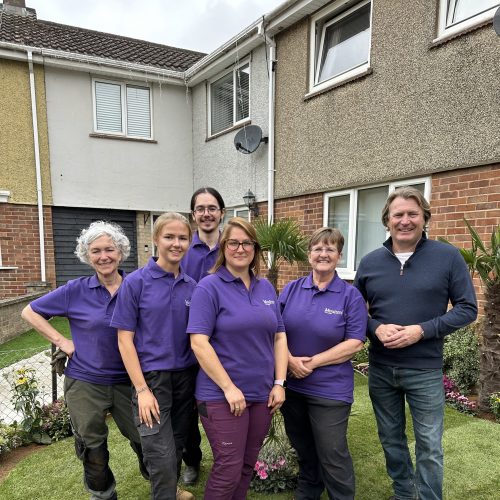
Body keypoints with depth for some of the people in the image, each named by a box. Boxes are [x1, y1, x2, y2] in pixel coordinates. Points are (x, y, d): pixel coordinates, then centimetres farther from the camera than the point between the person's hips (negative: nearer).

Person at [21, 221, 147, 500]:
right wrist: (60, 341, -6)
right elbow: (31, 312, 3)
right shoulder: (76, 290, -8)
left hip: (127, 381, 1)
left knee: (145, 438, 13)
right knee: (93, 449, 16)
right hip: (85, 383, 0)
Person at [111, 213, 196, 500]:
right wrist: (142, 389, -13)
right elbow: (125, 339, -9)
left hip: (186, 376, 4)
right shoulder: (136, 282, -9)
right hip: (152, 377, -4)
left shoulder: (192, 286, 2)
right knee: (162, 457, -3)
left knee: (178, 446, 21)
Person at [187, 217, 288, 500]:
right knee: (229, 468, 4)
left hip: (262, 393, 6)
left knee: (248, 465, 19)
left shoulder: (266, 288, 6)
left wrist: (279, 383, 1)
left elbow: (279, 336, 9)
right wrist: (229, 387, -18)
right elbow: (199, 342, -16)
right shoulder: (209, 287, -10)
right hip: (222, 395, -5)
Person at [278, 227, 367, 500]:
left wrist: (313, 362, -17)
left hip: (330, 390, -4)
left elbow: (354, 343, -12)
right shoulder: (291, 289, 1)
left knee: (332, 455, 6)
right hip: (291, 384, 4)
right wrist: (290, 360, -15)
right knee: (303, 449, 22)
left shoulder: (351, 295, -8)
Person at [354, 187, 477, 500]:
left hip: (425, 370, -3)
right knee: (391, 439, 20)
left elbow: (467, 309, -7)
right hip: (380, 368, 3)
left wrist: (422, 331, -18)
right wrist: (376, 328, -15)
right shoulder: (370, 262, 0)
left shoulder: (448, 257, -7)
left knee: (429, 446, 11)